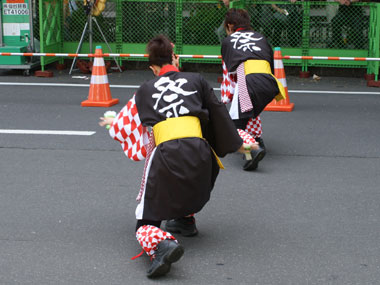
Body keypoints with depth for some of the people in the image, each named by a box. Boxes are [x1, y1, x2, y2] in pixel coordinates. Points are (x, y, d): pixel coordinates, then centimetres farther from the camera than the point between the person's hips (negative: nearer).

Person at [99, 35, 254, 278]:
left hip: (166, 155, -2)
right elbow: (219, 115, 18)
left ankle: (163, 244, -29)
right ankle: (185, 219, 37)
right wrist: (237, 144, 31)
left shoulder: (146, 90, 17)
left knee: (147, 222, 5)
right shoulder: (196, 80, 16)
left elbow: (126, 122, 28)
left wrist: (113, 122, 52)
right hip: (199, 153, 2)